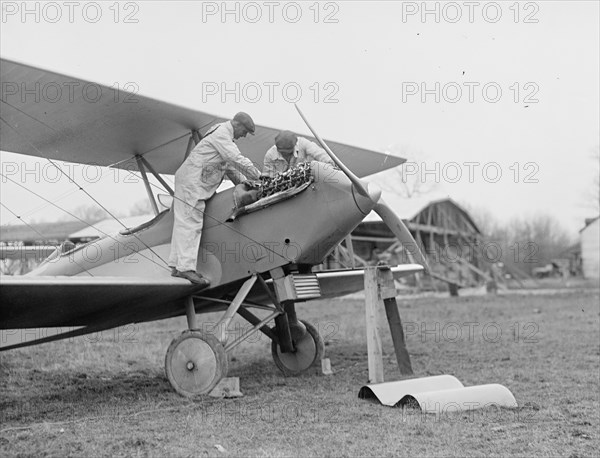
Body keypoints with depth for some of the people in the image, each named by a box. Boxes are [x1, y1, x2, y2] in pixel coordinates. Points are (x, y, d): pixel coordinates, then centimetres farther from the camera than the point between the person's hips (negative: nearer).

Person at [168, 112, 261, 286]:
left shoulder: (224, 135, 22)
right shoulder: (221, 134, -11)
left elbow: (229, 165, 27)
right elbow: (237, 159, -18)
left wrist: (243, 182, 21)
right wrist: (258, 176, -12)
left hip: (192, 183, 10)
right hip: (191, 182, -10)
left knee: (183, 224, 8)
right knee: (191, 223, -14)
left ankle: (176, 265, 9)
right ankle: (186, 267, -18)